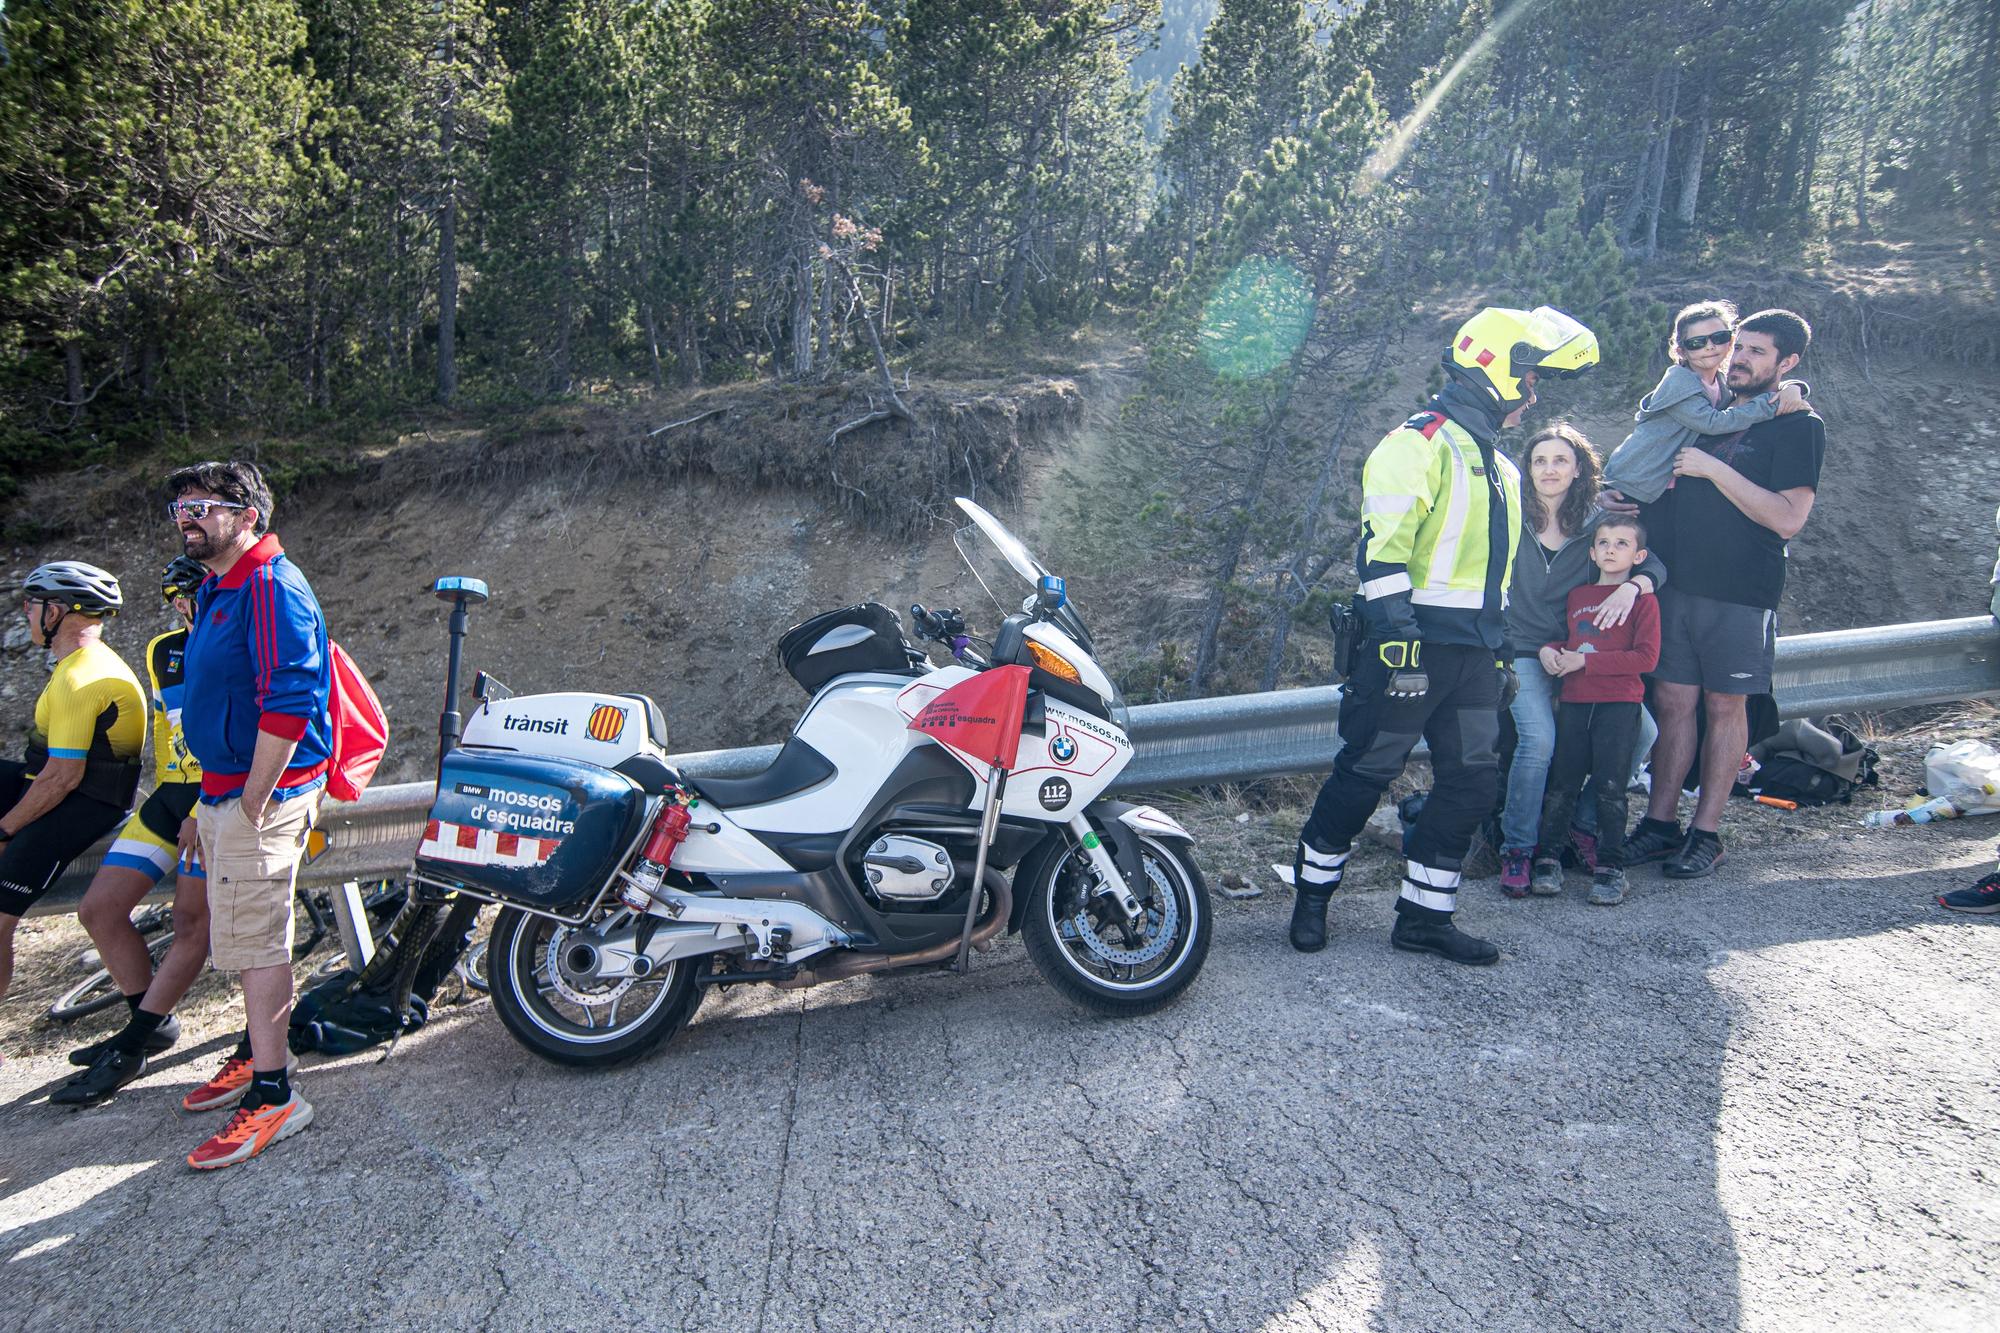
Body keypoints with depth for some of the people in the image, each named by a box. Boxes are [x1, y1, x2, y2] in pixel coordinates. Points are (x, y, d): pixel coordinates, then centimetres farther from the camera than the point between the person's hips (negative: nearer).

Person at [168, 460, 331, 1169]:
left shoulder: (272, 587, -18)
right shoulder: (215, 590, 15)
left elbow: (290, 701, -26)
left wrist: (253, 800, -22)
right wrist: (213, 798, 21)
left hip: (260, 796, -10)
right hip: (223, 791, 10)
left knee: (255, 942, -6)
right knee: (246, 939, 19)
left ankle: (274, 1096, 1)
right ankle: (255, 1052, 34)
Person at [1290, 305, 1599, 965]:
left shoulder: (1498, 463, 21)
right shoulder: (1420, 441, -10)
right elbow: (1382, 546, -19)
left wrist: (1500, 651, 24)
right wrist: (1395, 639, -25)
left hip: (1474, 651, 9)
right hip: (1418, 643, -9)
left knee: (1473, 781, 6)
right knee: (1366, 771, 0)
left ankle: (1424, 915, 16)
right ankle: (1312, 893, 16)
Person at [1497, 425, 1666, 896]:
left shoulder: (1595, 521, 3)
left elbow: (1653, 564, -3)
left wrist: (1630, 586, -26)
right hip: (1523, 651, -3)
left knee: (1641, 730, -15)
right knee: (1539, 739, -27)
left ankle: (1587, 826, 7)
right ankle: (1516, 848, -9)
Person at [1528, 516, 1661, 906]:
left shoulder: (1642, 599, -2)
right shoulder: (1577, 595, 15)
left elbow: (1646, 656, -11)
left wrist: (1585, 661, -15)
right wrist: (1550, 650, 4)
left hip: (1619, 703, -4)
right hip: (1574, 701, 4)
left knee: (1609, 786, -3)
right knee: (1562, 782, 4)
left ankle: (1610, 868, 5)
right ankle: (1548, 858, 11)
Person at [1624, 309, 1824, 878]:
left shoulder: (1799, 426, -4)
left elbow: (1787, 518, -15)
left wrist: (1714, 468, -17)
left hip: (1740, 594, -5)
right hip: (1676, 582, 5)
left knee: (1724, 706, 3)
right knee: (1673, 701, 6)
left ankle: (1706, 833, 12)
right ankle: (1661, 823, 14)